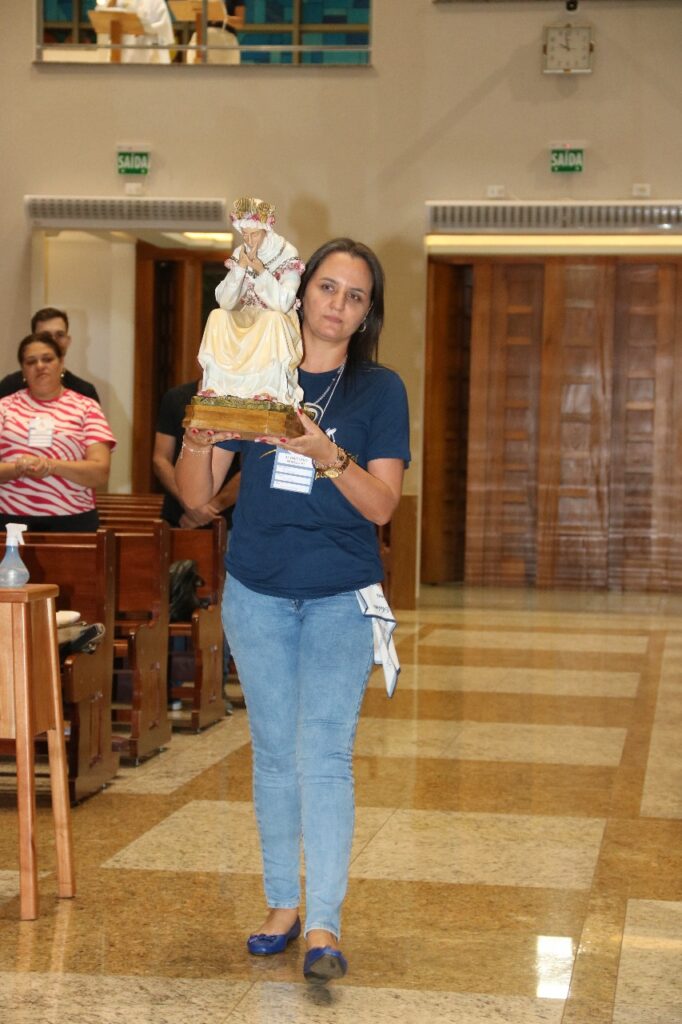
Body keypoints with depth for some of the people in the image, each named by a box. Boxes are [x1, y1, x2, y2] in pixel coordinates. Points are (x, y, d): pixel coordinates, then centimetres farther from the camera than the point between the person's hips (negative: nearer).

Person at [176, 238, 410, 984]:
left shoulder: (380, 390, -1)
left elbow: (382, 505, -10)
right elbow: (198, 496, 1)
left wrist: (328, 456, -26)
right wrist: (198, 443, -20)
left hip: (341, 597, -2)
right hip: (257, 594, 2)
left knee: (324, 754, -10)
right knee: (274, 751, 10)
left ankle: (323, 927, -9)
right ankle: (281, 904, 21)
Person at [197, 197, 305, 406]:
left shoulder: (288, 258, -11)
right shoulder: (240, 255, 2)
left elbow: (282, 304, -22)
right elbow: (225, 303, -7)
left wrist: (259, 269, -24)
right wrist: (240, 267, -18)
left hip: (279, 326, -4)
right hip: (244, 321, 4)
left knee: (272, 319, -36)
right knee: (217, 317, -23)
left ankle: (270, 392, -37)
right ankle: (214, 388, -25)